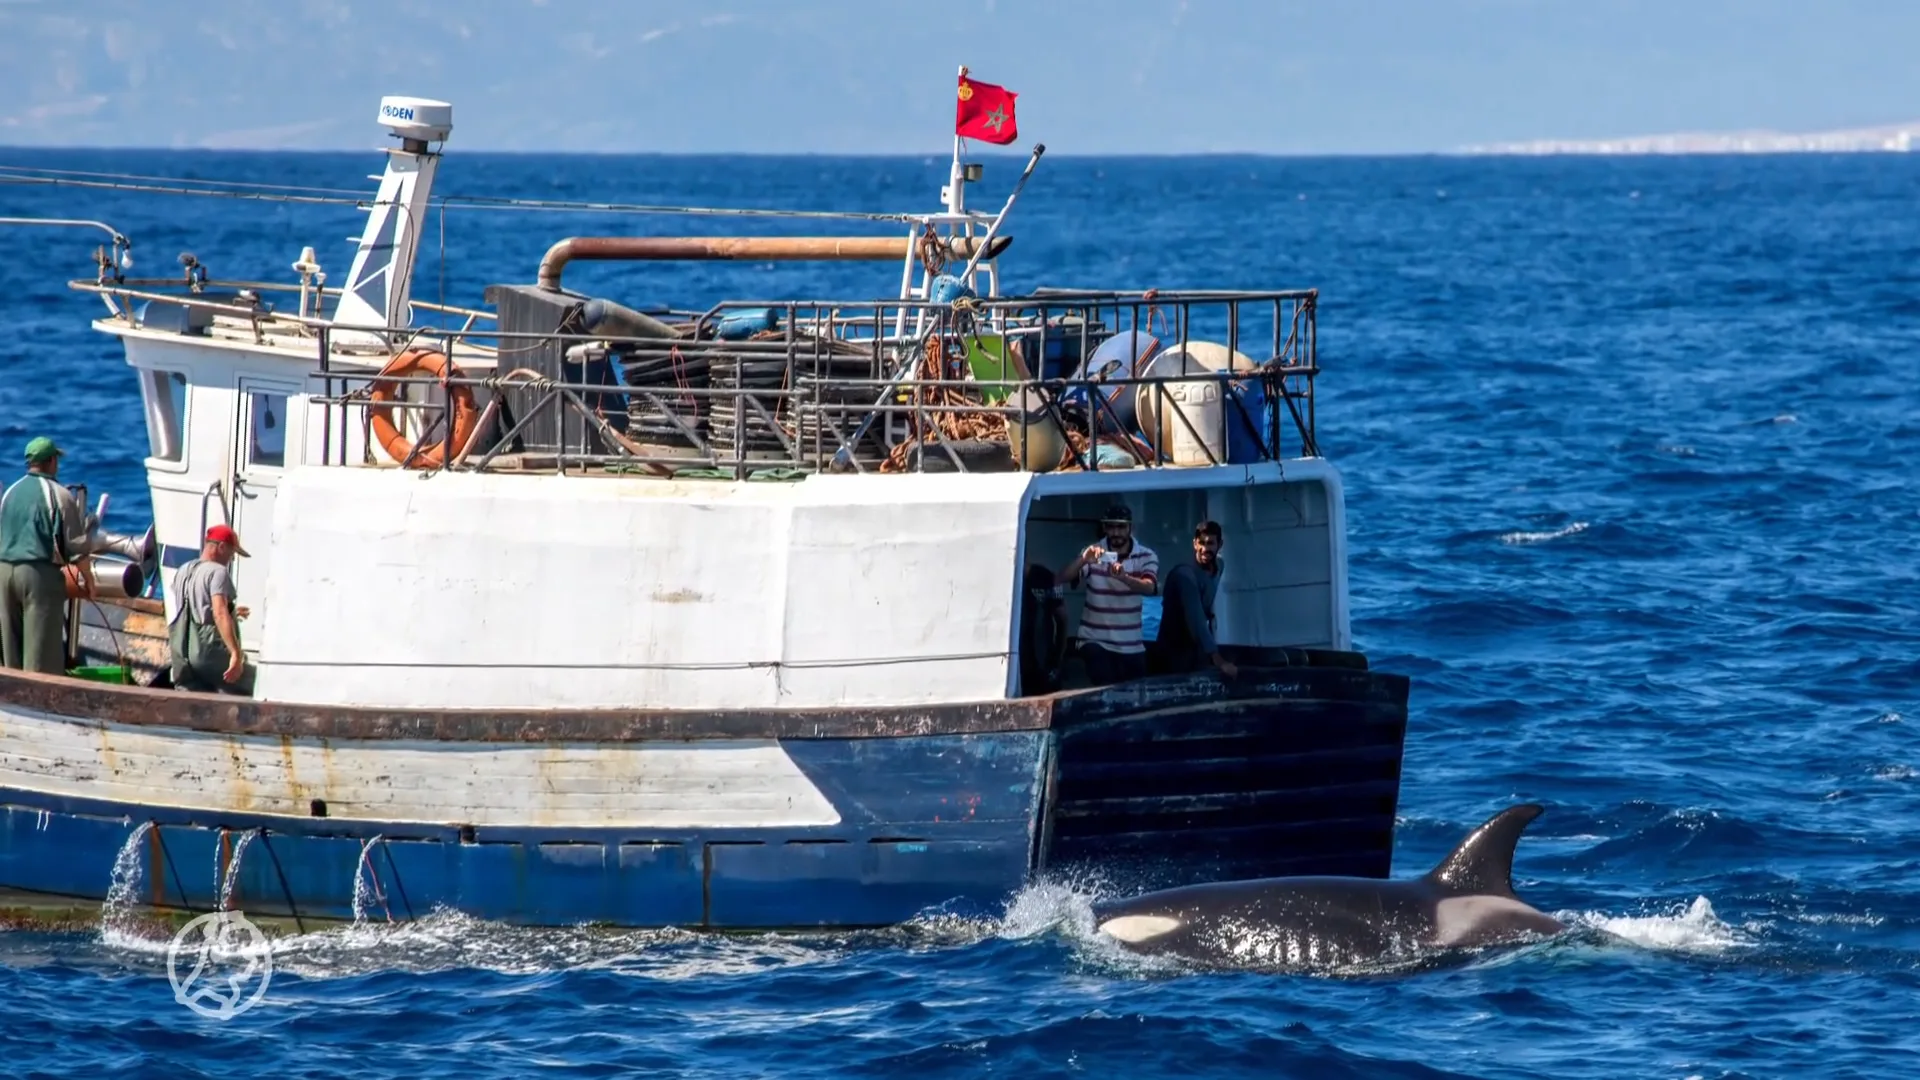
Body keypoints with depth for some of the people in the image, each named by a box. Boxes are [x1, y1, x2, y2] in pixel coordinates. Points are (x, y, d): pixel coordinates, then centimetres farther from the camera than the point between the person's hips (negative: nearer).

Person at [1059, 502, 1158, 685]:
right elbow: (1063, 578, -17)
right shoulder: (1094, 555, -3)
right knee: (1105, 690, -26)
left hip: (1132, 646, 2)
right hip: (1096, 640, -2)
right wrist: (1083, 560, -38)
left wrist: (1123, 577, -43)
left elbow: (1149, 588, -22)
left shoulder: (1146, 556, -3)